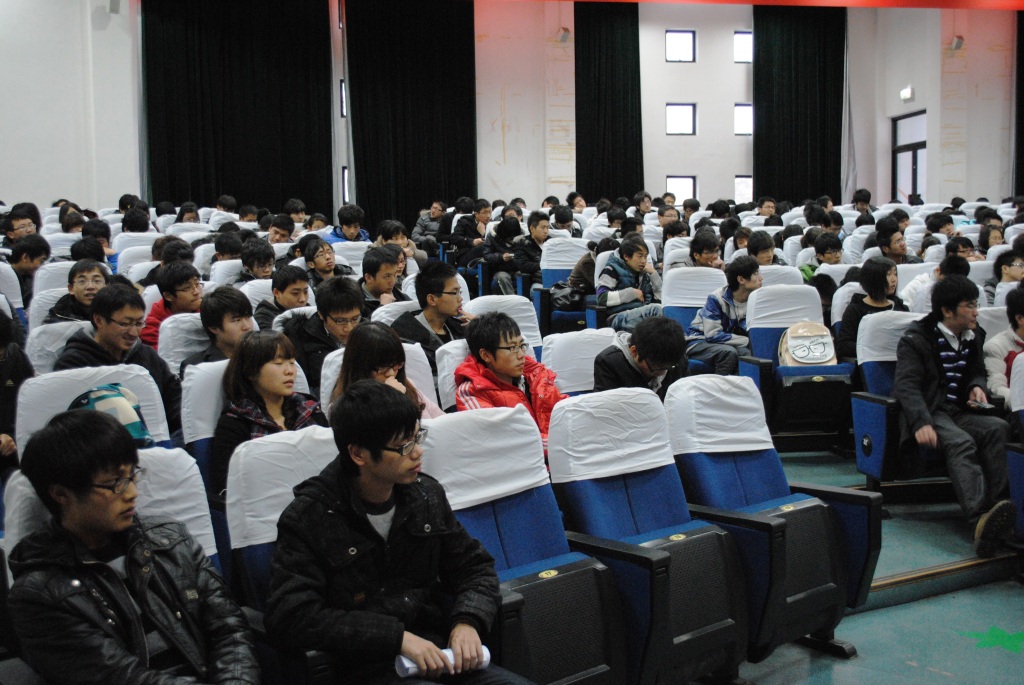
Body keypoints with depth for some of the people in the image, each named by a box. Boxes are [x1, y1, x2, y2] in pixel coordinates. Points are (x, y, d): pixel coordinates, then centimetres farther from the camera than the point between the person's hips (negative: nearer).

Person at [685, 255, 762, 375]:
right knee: (728, 352, -35)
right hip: (699, 342, -5)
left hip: (725, 343, 5)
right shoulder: (716, 298, -19)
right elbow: (712, 335, -21)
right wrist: (748, 341, -21)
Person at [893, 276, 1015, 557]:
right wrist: (921, 422, -31)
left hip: (960, 412, 6)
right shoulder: (916, 339, -4)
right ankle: (982, 519, -56)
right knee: (961, 442, -35)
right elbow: (906, 385, -14)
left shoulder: (974, 335, 17)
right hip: (930, 412, -6)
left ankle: (997, 506, -35)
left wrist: (977, 386, 4)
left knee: (998, 428, -26)